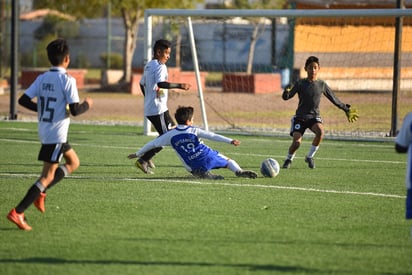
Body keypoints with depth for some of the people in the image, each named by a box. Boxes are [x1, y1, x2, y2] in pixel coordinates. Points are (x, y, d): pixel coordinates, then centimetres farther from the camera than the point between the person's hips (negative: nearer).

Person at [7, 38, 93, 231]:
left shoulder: (42, 78, 5)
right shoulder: (67, 80, -15)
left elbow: (23, 100, 2)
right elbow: (75, 110, -18)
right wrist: (87, 105, 2)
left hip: (44, 130, 8)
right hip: (57, 134, -8)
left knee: (73, 162, 24)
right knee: (47, 177, -5)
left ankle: (40, 192, 12)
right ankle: (18, 212, -13)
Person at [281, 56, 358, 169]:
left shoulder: (322, 85, 5)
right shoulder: (300, 83, -1)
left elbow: (334, 99, 15)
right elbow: (286, 97, -6)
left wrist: (346, 109, 15)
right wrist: (287, 91, -29)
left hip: (314, 117, 1)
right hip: (300, 117, -1)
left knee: (320, 131, -31)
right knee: (296, 142, -18)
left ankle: (310, 156, -11)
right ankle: (289, 159, 14)